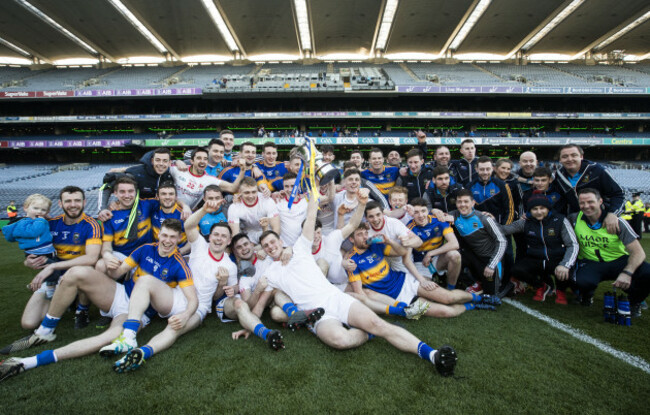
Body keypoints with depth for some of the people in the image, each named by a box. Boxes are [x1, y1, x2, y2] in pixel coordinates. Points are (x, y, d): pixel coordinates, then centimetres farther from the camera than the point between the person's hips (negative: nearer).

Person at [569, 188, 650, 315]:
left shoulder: (617, 222, -10)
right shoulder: (574, 219, -5)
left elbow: (638, 252, -14)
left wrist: (627, 272, -33)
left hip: (618, 260, 1)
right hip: (590, 263, -1)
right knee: (583, 282, -36)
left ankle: (634, 300, 6)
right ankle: (587, 295, 6)